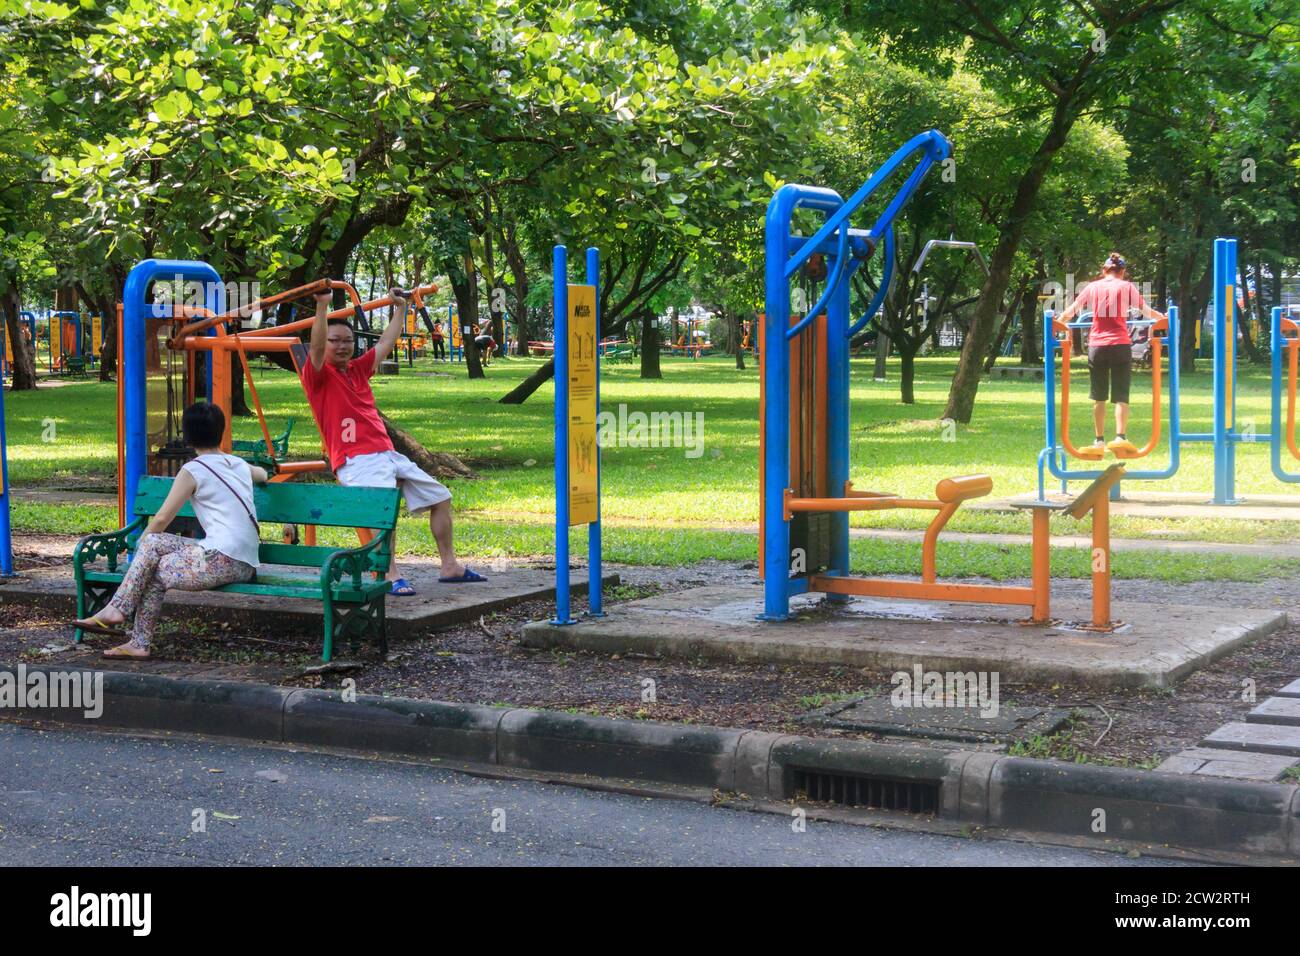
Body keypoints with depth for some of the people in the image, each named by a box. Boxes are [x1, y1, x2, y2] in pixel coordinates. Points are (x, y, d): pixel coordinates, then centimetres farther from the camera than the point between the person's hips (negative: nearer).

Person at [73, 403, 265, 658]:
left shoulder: (193, 470, -2)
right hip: (246, 566, 8)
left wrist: (141, 543, 22)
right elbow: (263, 475, 43)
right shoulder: (239, 464, 18)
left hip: (221, 560, -7)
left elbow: (163, 518, 3)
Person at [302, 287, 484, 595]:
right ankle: (391, 578, -33)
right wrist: (322, 305, -28)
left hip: (388, 454, 9)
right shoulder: (317, 374, 1)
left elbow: (386, 344, 31)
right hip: (356, 461, -9)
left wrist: (399, 308, 35)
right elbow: (316, 348, -18)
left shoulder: (358, 369, 20)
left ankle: (450, 566, 19)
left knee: (441, 497, 12)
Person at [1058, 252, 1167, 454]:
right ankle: (1121, 437, -14)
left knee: (1099, 397, 10)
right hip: (1120, 345, -2)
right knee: (1121, 396, 0)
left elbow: (1071, 311, 11)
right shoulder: (1126, 286, 4)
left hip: (1096, 345, 2)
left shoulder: (1093, 287, 9)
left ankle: (1099, 440, 12)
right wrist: (1162, 317, 22)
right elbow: (1146, 311, 4)